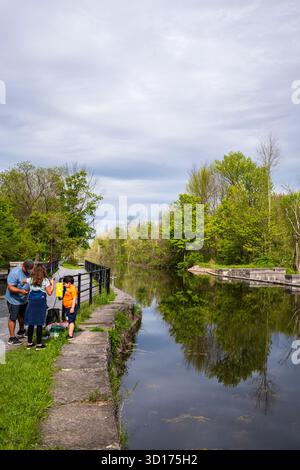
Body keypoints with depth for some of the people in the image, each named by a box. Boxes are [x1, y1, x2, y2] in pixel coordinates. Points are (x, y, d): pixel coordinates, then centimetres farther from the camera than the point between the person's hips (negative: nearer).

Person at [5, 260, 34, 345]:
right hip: (14, 300, -8)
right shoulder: (15, 273, -27)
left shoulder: (29, 272, -4)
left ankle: (21, 331, 45)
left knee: (22, 315, 24)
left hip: (24, 299, 8)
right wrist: (21, 291, -39)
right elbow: (10, 287, -27)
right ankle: (12, 338, 9)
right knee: (13, 318, 0)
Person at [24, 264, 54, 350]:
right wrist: (52, 284, 6)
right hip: (41, 303, -3)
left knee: (31, 324, 10)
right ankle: (39, 344, 7)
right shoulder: (45, 280, -7)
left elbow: (23, 280, 25)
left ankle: (29, 343, 18)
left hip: (32, 303, 3)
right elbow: (49, 293, -6)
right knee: (39, 324, 2)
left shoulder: (30, 280, 3)